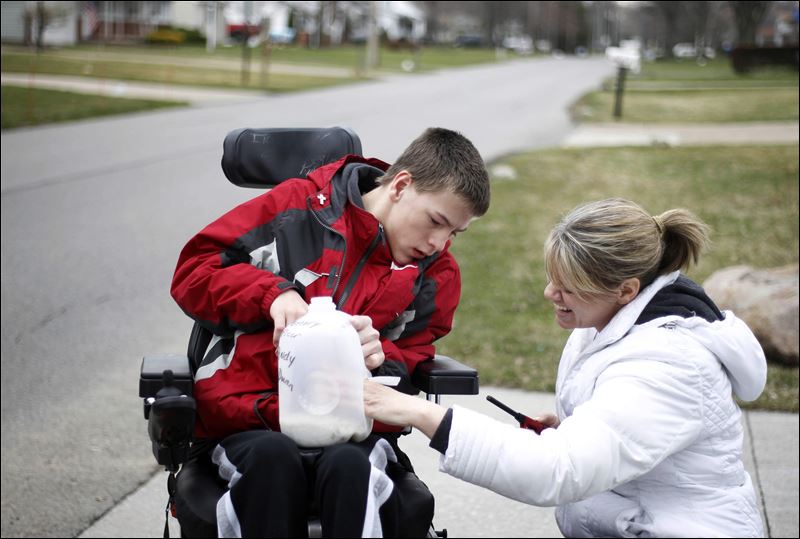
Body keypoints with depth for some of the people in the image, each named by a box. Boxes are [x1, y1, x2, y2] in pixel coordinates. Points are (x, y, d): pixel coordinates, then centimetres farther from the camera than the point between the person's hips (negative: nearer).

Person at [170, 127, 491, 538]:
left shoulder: (436, 275, 10)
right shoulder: (300, 206, 2)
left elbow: (411, 366, 13)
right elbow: (193, 272, 3)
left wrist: (379, 358, -11)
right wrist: (273, 292, -15)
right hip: (252, 422, -1)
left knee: (349, 466, -35)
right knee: (273, 457, -37)